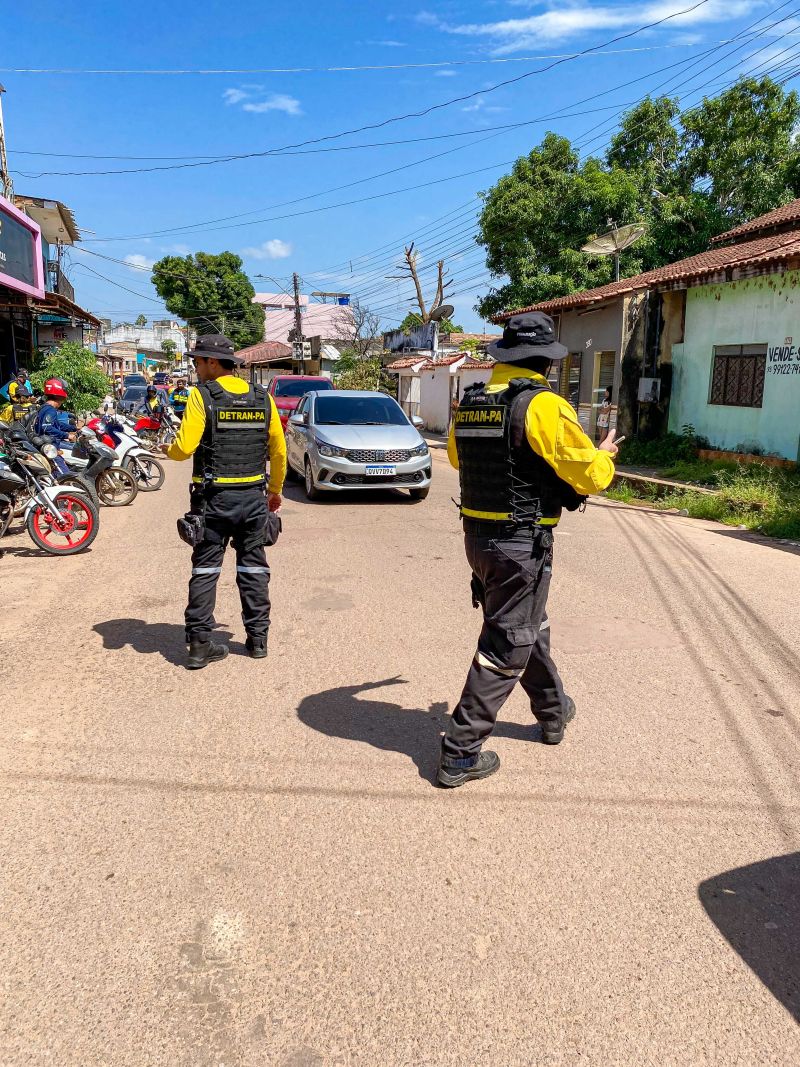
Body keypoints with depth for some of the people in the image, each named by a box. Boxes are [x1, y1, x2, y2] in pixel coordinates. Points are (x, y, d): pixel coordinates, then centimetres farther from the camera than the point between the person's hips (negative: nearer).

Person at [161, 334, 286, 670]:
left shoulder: (202, 395, -8)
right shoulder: (263, 398, 5)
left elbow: (185, 446, -15)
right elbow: (279, 450, 9)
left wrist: (168, 450, 8)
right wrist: (275, 489, 21)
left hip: (213, 498, -3)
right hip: (253, 496, 3)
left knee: (205, 570, 5)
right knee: (253, 567, 13)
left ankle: (199, 644, 7)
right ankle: (258, 638, 18)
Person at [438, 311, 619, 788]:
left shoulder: (470, 402, 5)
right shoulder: (543, 405, -17)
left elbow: (457, 456, 23)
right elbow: (590, 475, -15)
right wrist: (604, 456, 6)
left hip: (478, 536, 8)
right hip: (523, 545, -8)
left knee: (530, 626, 25)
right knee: (506, 646, 3)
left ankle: (554, 711, 45)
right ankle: (460, 754, 8)